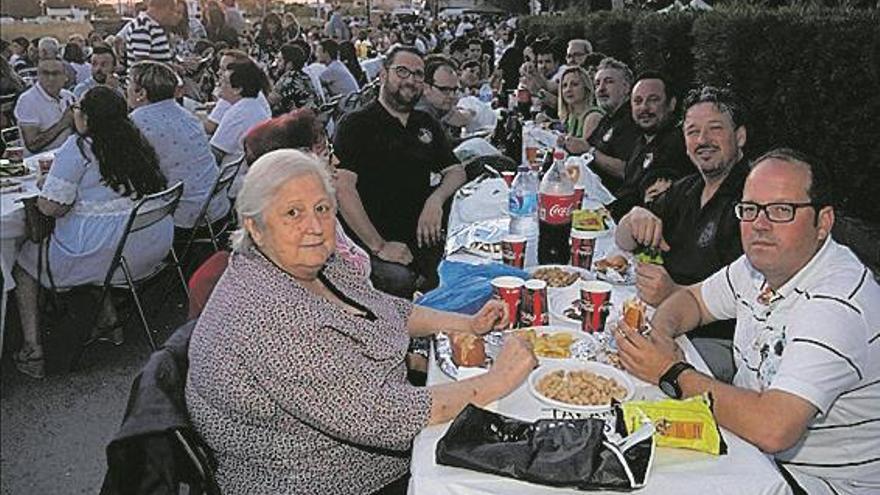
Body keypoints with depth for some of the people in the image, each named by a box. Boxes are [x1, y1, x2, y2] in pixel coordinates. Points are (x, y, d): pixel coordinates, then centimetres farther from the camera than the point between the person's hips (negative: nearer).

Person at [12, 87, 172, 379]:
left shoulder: (79, 148, -14)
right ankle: (109, 320, 34)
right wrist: (58, 171, 24)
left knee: (25, 260, 18)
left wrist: (41, 192, 7)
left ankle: (32, 351, 16)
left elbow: (50, 207, -16)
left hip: (103, 253, -6)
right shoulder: (137, 143, 7)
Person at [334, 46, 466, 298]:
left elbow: (456, 171, 18)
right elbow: (343, 188, -12)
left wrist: (436, 199, -6)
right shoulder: (357, 124, 0)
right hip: (375, 243, -5)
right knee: (398, 279, -33)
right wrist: (379, 246, -19)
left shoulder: (427, 125, 21)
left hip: (425, 239, 6)